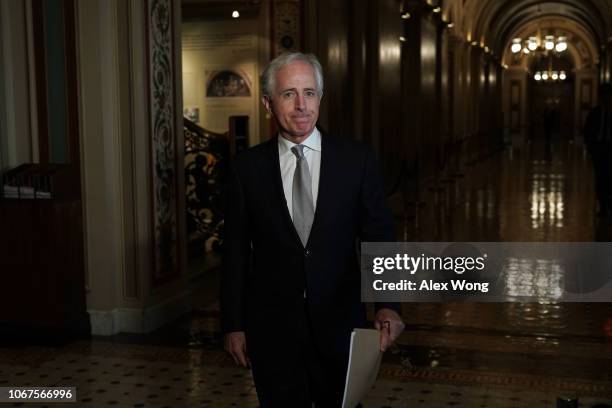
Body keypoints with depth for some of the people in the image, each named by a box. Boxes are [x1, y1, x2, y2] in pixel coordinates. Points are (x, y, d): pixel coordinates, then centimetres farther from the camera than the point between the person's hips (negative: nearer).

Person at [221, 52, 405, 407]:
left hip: (340, 324, 0)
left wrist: (388, 305, -19)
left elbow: (378, 237, -4)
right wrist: (233, 325, 3)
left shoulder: (357, 159, -4)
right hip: (271, 328, 0)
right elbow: (236, 252, 2)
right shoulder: (248, 168, -2)